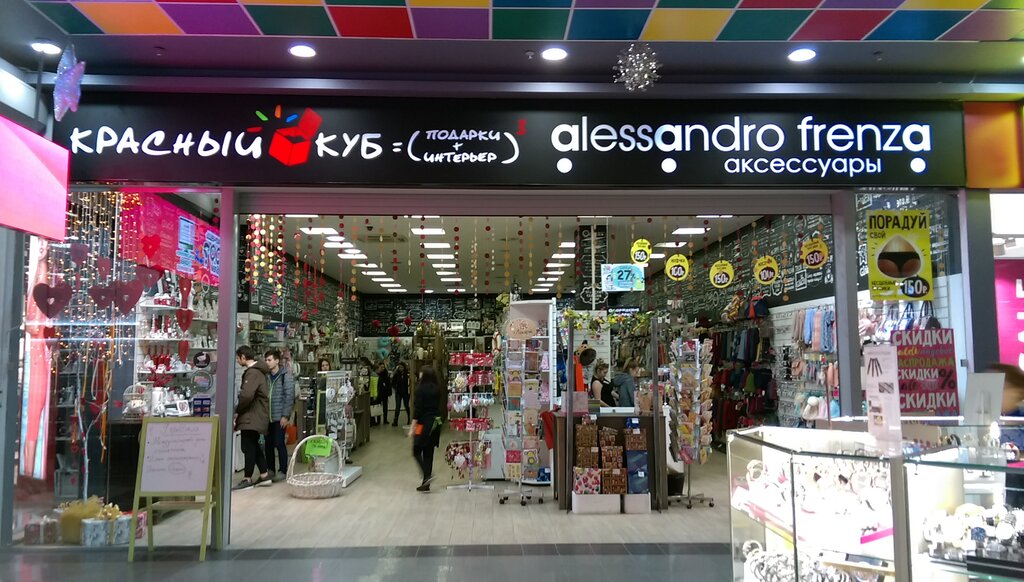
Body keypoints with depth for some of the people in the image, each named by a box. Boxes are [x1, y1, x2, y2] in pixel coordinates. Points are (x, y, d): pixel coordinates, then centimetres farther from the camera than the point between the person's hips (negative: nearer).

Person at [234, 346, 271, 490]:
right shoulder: (258, 370, 14)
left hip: (252, 417, -10)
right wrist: (240, 410, 11)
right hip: (256, 416, 10)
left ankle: (247, 478, 6)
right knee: (253, 445, 16)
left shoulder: (252, 373, -18)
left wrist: (237, 411, -13)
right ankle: (264, 475, 20)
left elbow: (246, 395, -28)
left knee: (249, 447, -2)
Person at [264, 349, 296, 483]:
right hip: (267, 416, 5)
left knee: (279, 444, -2)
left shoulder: (286, 376, -6)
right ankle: (270, 470, 21)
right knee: (268, 444, 9)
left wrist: (285, 416, -13)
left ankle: (283, 471, 9)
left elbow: (289, 396, -9)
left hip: (280, 417, -5)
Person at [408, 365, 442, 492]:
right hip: (436, 423, 6)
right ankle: (426, 484, 12)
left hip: (424, 424, -6)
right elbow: (438, 407, 10)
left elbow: (417, 409, -14)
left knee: (416, 451, 6)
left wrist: (412, 428, -11)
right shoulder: (437, 390, 8)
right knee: (428, 453, 10)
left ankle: (427, 475, -13)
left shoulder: (421, 389, -12)